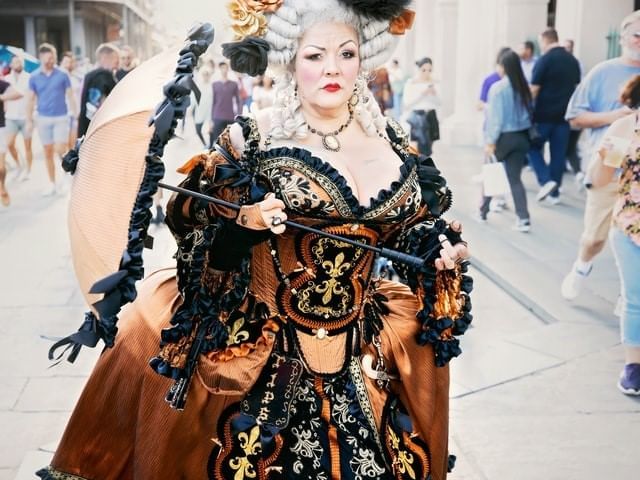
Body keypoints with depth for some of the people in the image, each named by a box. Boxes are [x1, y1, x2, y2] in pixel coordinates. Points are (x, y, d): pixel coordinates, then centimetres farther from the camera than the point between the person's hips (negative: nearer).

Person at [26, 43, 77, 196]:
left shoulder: (62, 75, -4)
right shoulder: (34, 77, 1)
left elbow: (70, 97, 1)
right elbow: (31, 100, 6)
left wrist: (76, 115, -1)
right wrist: (29, 120, 3)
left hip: (61, 118, -2)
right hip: (43, 119, 2)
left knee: (60, 150, -12)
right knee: (48, 153, 8)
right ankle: (52, 183, 18)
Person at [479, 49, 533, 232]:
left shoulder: (498, 87, -12)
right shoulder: (524, 87, 4)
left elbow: (496, 117, -13)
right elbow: (528, 112, 6)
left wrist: (491, 141, -9)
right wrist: (525, 133, 11)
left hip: (503, 137, -4)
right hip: (521, 136, 4)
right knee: (515, 178, 5)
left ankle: (483, 210, 30)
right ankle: (524, 218, -5)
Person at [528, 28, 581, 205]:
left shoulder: (544, 60, -10)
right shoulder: (573, 61, 9)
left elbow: (534, 89, -12)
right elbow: (576, 87, 15)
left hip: (544, 114, -5)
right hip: (564, 114, 5)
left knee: (534, 147, 10)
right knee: (559, 153, 9)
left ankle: (546, 181, -8)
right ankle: (554, 193, 12)